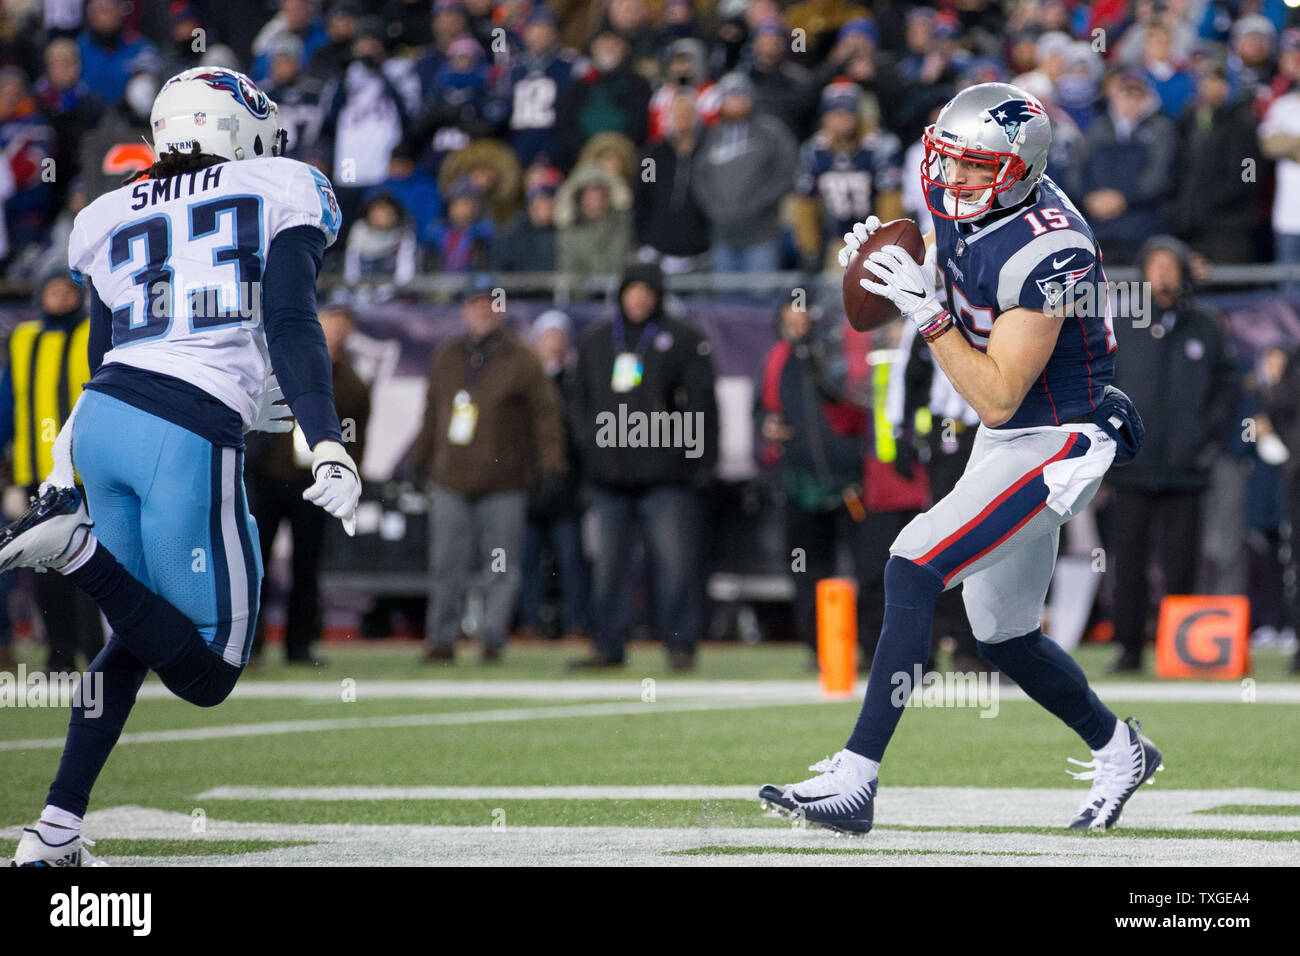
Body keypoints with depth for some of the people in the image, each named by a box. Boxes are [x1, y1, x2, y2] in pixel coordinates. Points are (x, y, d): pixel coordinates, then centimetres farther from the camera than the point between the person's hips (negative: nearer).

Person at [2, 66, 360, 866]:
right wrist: (327, 445, -17)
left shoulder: (113, 221, 21)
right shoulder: (278, 195, 7)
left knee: (134, 641, 21)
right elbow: (291, 325, -8)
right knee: (209, 673, 1)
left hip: (104, 415, 6)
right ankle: (80, 552, -20)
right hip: (192, 437, -6)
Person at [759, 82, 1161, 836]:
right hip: (1006, 439, 9)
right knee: (1006, 639, 17)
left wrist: (926, 310, -31)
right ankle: (1120, 751, 41)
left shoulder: (1045, 252, -28)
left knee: (912, 571, -21)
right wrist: (878, 258, -2)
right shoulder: (961, 200, -4)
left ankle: (855, 779, -22)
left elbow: (996, 398, -27)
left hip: (1052, 448, -9)